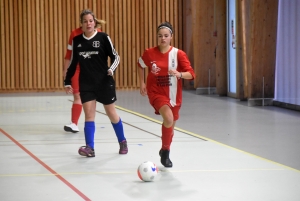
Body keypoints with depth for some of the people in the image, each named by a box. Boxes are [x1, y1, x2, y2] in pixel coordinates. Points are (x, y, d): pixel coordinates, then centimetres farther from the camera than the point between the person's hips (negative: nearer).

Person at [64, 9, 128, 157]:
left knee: (111, 112, 8)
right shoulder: (76, 40, 3)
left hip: (104, 82, -2)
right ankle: (89, 148, -9)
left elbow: (115, 57, -4)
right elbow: (73, 62, 12)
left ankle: (122, 142, 27)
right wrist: (67, 81, 11)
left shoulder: (103, 37, -7)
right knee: (89, 114, -5)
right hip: (86, 84, 2)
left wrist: (111, 69, -23)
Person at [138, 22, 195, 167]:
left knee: (170, 125, 15)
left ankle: (165, 153, 41)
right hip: (156, 93, -2)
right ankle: (165, 151, -10)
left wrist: (179, 74, -32)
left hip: (173, 95, 2)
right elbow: (140, 65, 16)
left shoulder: (178, 54, -9)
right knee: (168, 118, -28)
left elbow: (191, 74, -13)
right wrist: (142, 83, 10)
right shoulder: (149, 53, -6)